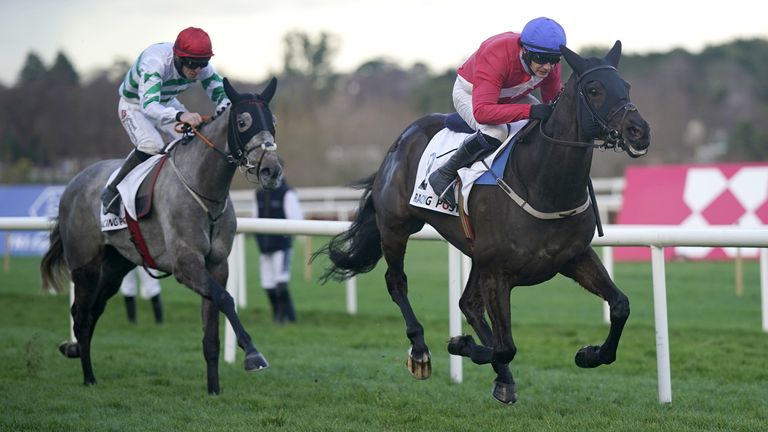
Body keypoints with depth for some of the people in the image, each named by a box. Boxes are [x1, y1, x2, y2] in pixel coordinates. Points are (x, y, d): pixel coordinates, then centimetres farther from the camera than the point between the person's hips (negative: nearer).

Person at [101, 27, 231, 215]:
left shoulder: (202, 67, -23)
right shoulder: (154, 62, -41)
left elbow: (222, 94, -13)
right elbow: (148, 105, -52)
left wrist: (223, 110, -39)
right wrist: (180, 116, -70)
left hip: (167, 104, 6)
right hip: (135, 105, -6)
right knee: (152, 145, -30)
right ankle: (111, 194, -16)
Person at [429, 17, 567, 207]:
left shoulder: (551, 64, -23)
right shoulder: (495, 56, -43)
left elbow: (553, 101, -4)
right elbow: (481, 111, -53)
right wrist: (529, 111, -61)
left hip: (513, 96, 7)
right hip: (469, 93, -7)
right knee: (495, 132, -37)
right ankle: (444, 175, -18)